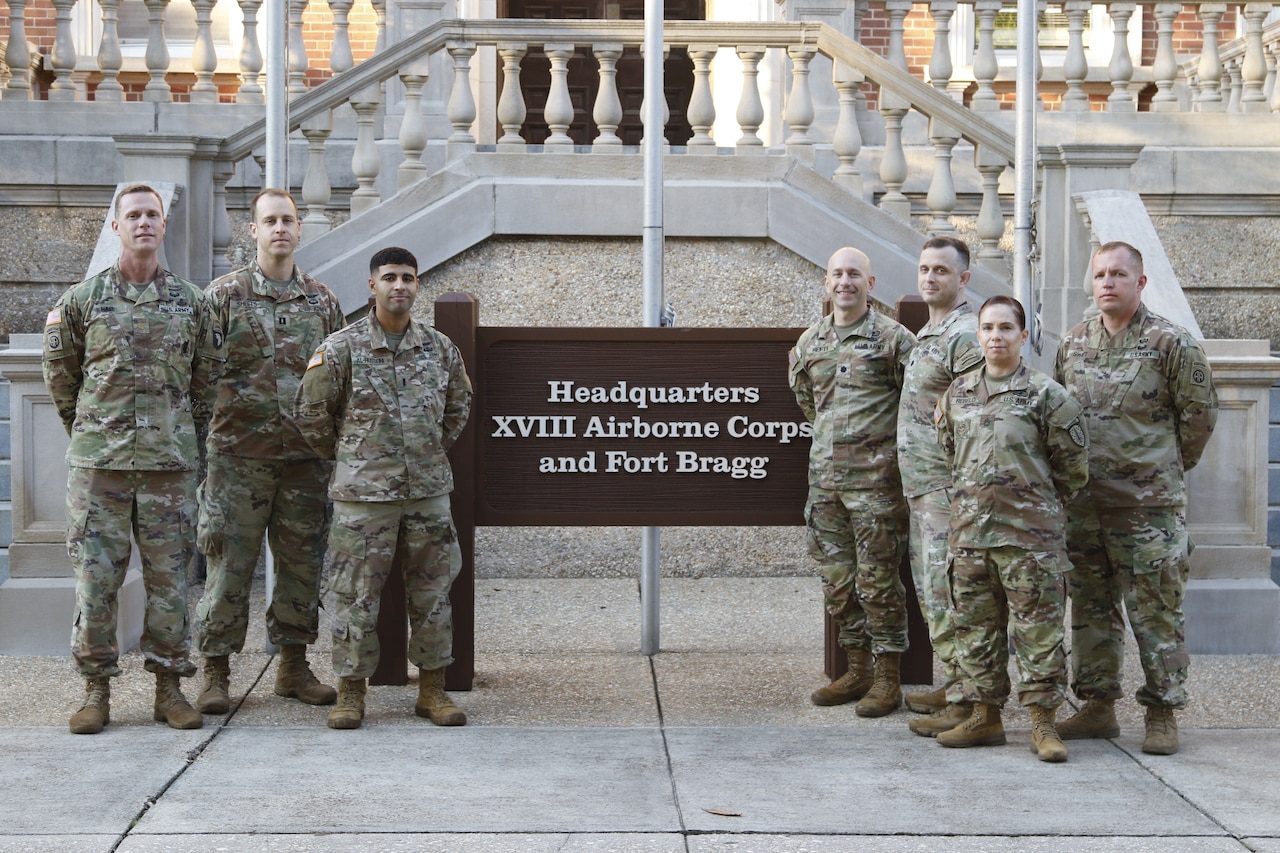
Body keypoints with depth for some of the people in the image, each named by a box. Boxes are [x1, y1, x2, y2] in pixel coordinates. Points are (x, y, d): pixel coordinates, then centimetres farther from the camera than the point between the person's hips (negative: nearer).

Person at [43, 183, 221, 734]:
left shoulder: (191, 302, 7)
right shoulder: (82, 301, 3)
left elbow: (205, 376, 17)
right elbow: (60, 375, 13)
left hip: (170, 462, 1)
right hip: (98, 462, -1)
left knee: (168, 578, 4)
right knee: (95, 579, 0)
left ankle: (169, 688, 13)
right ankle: (96, 690, 10)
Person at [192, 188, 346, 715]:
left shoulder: (323, 301, 10)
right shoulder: (223, 296, 0)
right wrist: (198, 443, -7)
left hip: (306, 457, 3)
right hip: (239, 454, -3)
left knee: (302, 563, 8)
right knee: (229, 563, -1)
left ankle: (294, 666, 21)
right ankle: (215, 673, 9)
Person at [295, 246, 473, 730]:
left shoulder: (440, 349, 6)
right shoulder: (341, 349, -4)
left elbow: (458, 407, 21)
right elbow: (312, 413, 2)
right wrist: (346, 457, 8)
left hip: (428, 491, 3)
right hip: (363, 494, -3)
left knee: (432, 594, 8)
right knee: (356, 596, 1)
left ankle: (432, 690, 19)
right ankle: (351, 693, 12)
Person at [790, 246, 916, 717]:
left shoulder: (893, 338, -5)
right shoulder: (810, 342, 12)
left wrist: (877, 441, 2)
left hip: (875, 477, -6)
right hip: (824, 475, 6)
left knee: (877, 580, -4)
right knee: (837, 580, 10)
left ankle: (888, 679, 5)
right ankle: (857, 670, 21)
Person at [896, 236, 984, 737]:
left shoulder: (966, 336, -14)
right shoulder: (927, 333, 17)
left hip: (948, 486, -10)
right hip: (921, 487, 10)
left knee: (948, 597, -8)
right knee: (931, 593, 16)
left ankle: (966, 702, -3)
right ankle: (951, 686, 25)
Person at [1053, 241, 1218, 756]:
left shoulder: (1169, 343, -6)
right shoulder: (1073, 344, 8)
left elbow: (1200, 413, 1)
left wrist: (1169, 468, 8)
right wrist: (1075, 473, 14)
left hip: (1149, 504, -5)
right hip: (1084, 502, 5)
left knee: (1156, 612, 0)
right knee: (1091, 609, 11)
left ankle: (1162, 715, 10)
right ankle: (1098, 707, 22)